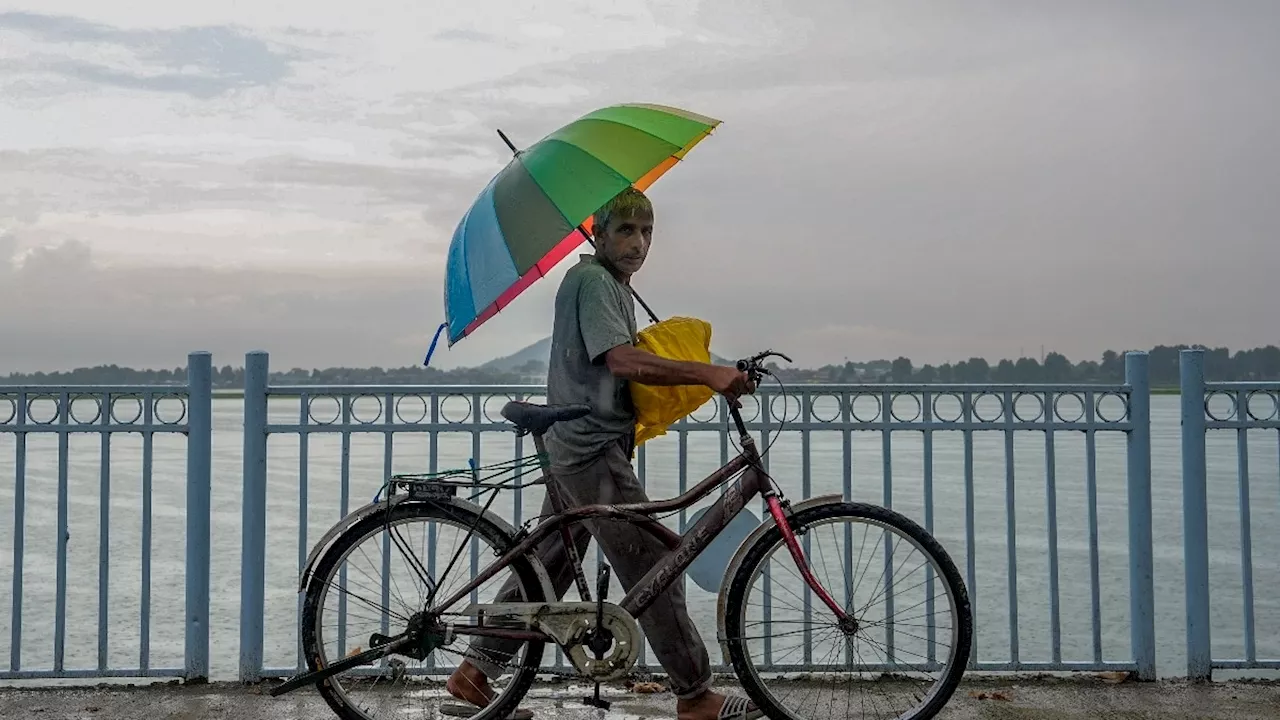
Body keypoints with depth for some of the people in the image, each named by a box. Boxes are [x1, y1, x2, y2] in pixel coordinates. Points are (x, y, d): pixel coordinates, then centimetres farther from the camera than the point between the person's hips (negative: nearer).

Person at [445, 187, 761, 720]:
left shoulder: (616, 287, 19)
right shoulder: (590, 279, -13)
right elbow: (621, 360, -27)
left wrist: (696, 379, 7)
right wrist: (707, 373, -33)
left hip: (577, 449, 10)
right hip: (592, 450, -10)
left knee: (547, 567, 13)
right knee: (655, 570, -7)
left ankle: (474, 672, 21)